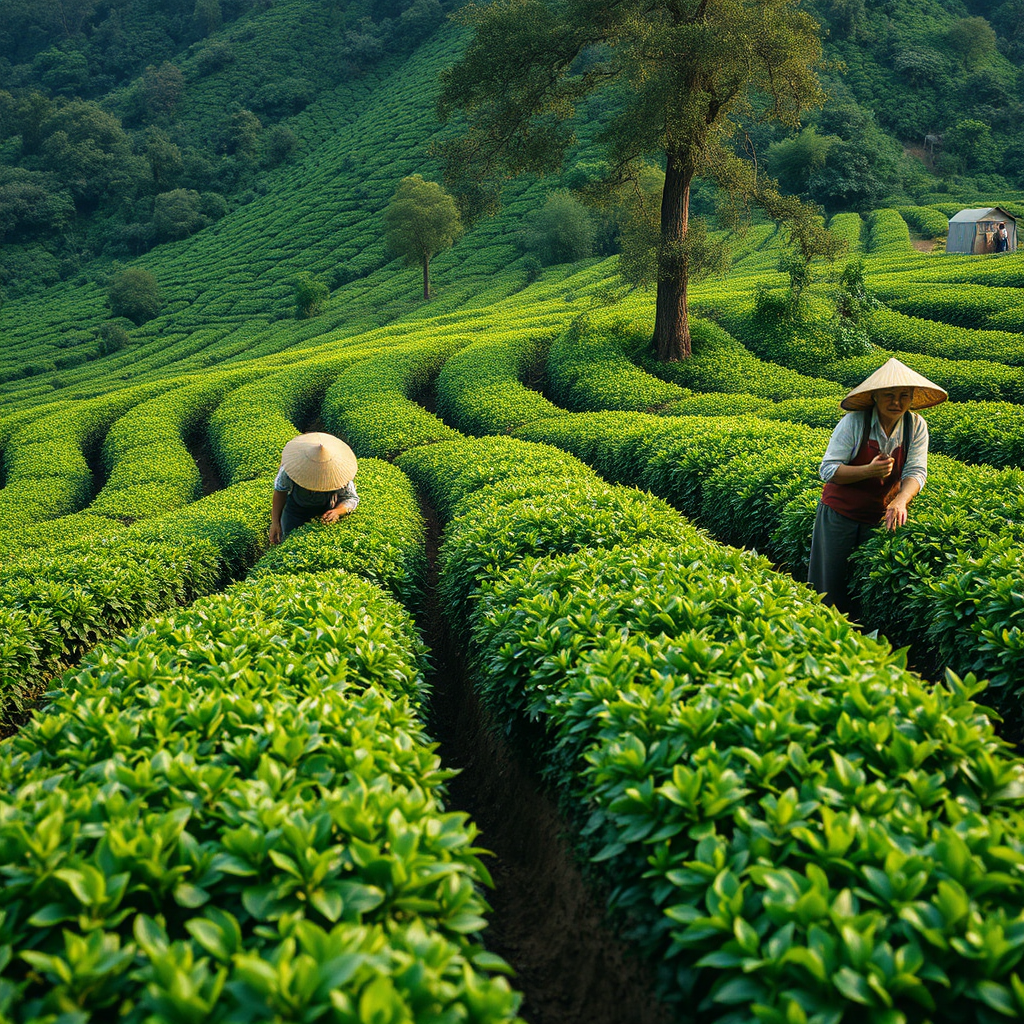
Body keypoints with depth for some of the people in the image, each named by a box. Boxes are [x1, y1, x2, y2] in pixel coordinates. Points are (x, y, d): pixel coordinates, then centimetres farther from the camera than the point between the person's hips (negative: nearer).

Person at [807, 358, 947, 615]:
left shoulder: (916, 426, -5)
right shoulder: (854, 422, -16)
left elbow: (916, 472, -10)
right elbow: (827, 470, -16)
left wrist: (901, 500, -32)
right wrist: (869, 471, -31)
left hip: (880, 517, 3)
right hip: (840, 514, -3)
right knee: (831, 587, 5)